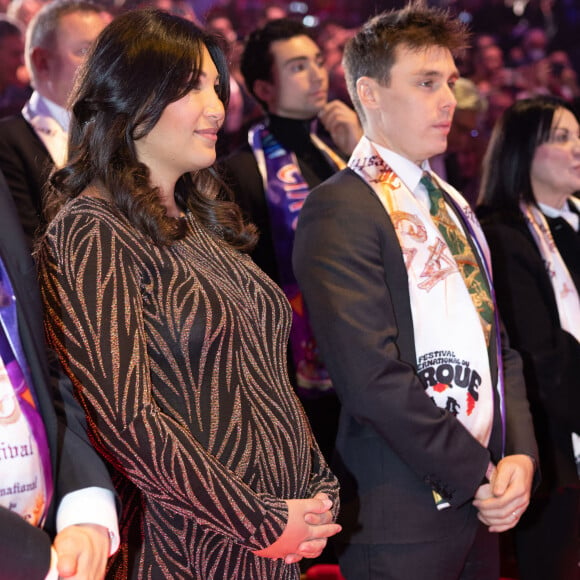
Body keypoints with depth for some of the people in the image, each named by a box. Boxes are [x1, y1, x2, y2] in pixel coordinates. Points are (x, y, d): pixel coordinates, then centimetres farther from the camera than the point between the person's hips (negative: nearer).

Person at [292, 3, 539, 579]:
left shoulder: (451, 205, 15)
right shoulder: (339, 211, -12)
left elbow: (498, 346, 13)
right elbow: (373, 376, -20)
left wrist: (519, 455, -3)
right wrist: (477, 475, -14)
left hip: (481, 504, 8)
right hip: (402, 516, -7)